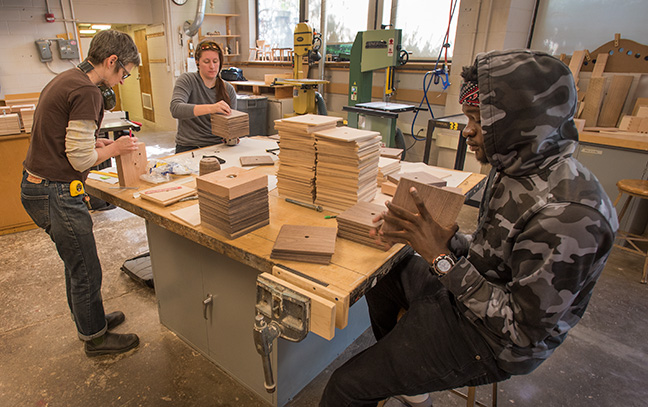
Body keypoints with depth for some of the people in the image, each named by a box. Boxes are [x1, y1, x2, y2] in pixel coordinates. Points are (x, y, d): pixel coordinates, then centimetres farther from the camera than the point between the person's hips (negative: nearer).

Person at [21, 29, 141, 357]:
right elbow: (80, 159, -21)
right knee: (86, 271, 6)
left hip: (36, 184, 10)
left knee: (77, 263, 23)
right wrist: (113, 149, -6)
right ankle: (95, 337, 25)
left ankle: (89, 319, 42)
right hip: (56, 194, -10)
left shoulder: (64, 80, 12)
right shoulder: (87, 92, -20)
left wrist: (93, 143, 10)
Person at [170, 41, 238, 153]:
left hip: (217, 146, 3)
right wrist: (210, 108, -35)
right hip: (189, 147, -3)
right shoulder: (187, 80, -2)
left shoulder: (228, 89, 9)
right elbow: (175, 109, -20)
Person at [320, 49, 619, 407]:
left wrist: (442, 258, -29)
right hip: (476, 291, 9)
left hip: (494, 342, -9)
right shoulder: (518, 169, -3)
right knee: (380, 273, 23)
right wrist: (447, 240, -10)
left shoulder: (566, 215, -32)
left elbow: (525, 330, -27)